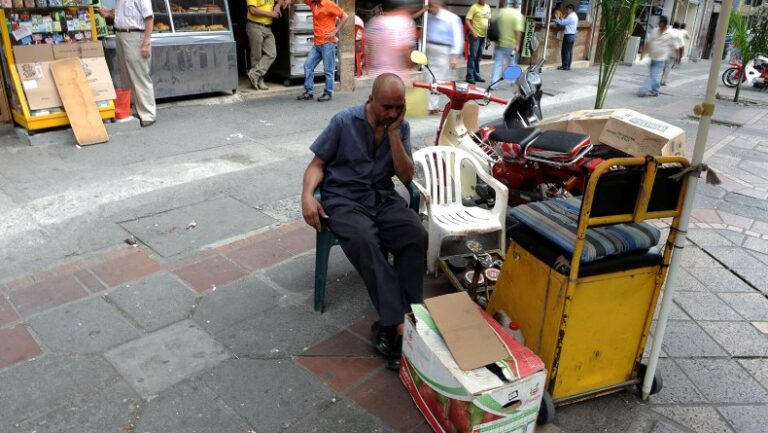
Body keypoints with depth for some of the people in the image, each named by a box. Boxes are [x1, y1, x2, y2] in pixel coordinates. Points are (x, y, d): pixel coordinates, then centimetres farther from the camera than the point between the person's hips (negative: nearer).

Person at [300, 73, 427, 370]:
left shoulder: (401, 127, 5)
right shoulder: (344, 122, -3)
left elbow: (406, 176, -2)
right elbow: (318, 164, 1)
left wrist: (393, 134, -11)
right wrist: (307, 194, -19)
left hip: (384, 198, 3)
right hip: (344, 198, -3)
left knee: (417, 235, -27)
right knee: (364, 239, -36)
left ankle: (390, 325, -25)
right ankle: (398, 323, -33)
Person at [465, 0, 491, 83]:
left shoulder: (488, 7, 11)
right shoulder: (474, 7, -8)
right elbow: (467, 20, -12)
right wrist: (473, 31, -21)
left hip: (483, 35, 6)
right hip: (475, 35, -6)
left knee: (478, 57, 13)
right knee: (472, 56, -6)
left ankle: (476, 75, 21)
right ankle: (469, 76, -3)